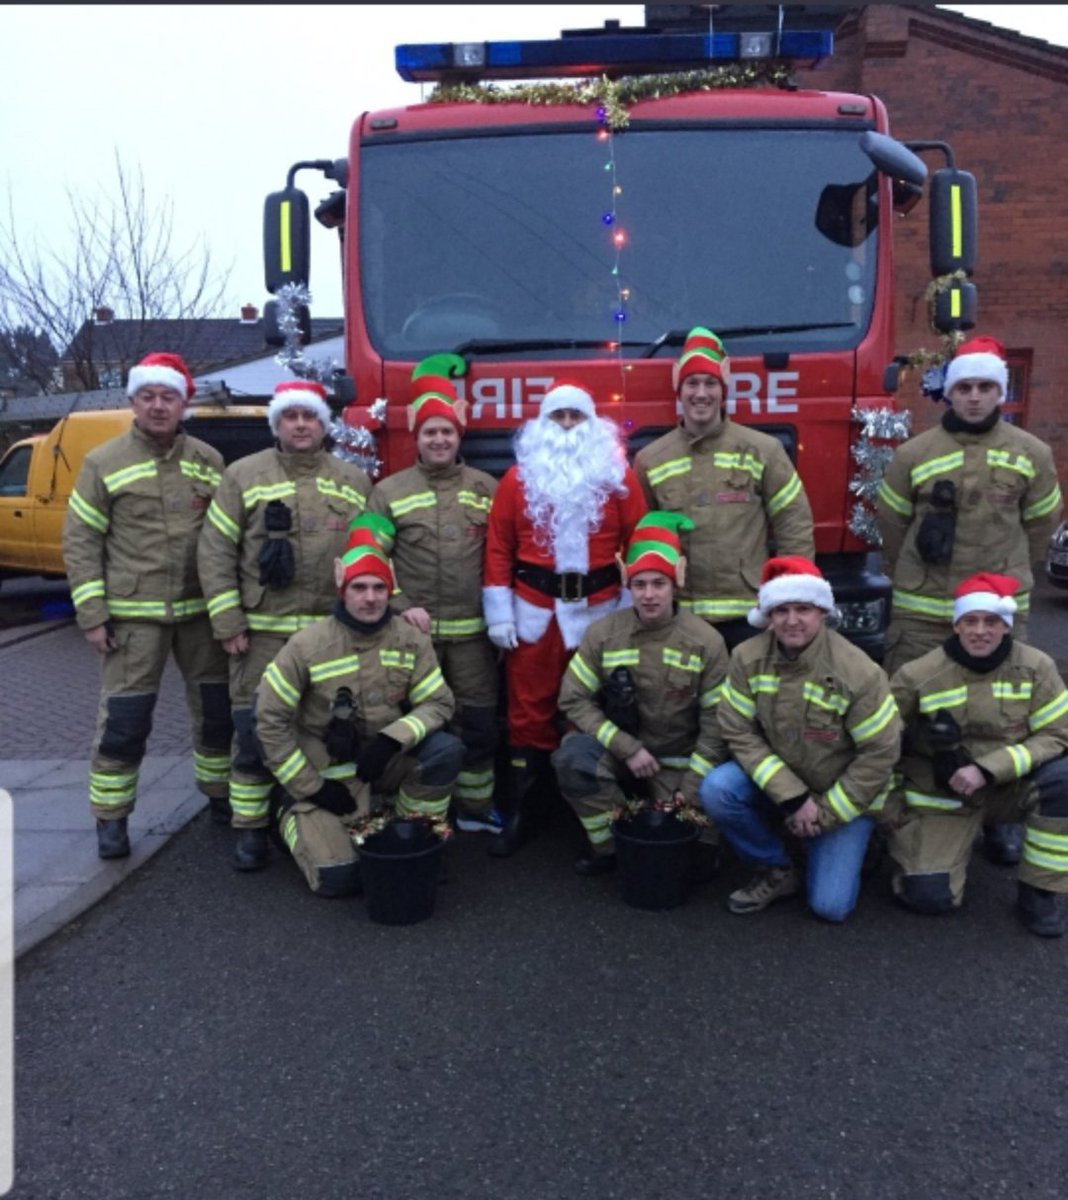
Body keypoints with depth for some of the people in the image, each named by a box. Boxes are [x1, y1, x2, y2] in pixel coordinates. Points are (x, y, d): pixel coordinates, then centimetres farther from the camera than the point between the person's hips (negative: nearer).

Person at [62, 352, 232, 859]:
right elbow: (79, 541, -2)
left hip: (202, 610, 3)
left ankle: (219, 794, 31)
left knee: (218, 709, 12)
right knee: (124, 721, 0)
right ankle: (111, 818, 17)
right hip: (133, 616, -3)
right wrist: (92, 615, -7)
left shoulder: (209, 460, 6)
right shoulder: (103, 463, -2)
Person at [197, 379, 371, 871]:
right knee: (254, 730, 1)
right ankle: (250, 827, 15)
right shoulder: (244, 475, 1)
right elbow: (215, 552, -1)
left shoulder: (354, 482, 9)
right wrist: (228, 623, -7)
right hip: (261, 633, -2)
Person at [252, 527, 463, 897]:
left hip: (386, 759, 3)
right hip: (328, 772, -2)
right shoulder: (308, 644, -14)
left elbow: (438, 703, -7)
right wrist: (311, 787, -8)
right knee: (338, 879, -15)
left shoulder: (410, 638, -7)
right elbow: (270, 719, -9)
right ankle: (296, 818, 19)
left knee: (446, 750, -26)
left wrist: (392, 738, -25)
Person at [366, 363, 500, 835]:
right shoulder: (389, 491, 3)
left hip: (472, 630, 1)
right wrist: (401, 606, -11)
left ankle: (475, 806, 23)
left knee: (478, 721, 6)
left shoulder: (486, 488, 8)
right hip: (413, 629, -1)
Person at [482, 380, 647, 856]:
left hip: (599, 611, 0)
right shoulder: (518, 478, 4)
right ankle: (518, 814, 15)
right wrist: (498, 614, -4)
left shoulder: (618, 475, 3)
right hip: (533, 611, 0)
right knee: (529, 713, 6)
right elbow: (498, 546, 2)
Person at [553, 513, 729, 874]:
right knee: (572, 758, -30)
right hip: (620, 749, 0)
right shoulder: (602, 633, -11)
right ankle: (610, 843, -7)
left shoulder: (706, 641, -13)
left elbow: (716, 721, -9)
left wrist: (691, 787, -11)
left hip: (678, 762, 0)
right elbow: (574, 700, -9)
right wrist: (627, 748, -18)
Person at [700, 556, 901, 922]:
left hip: (843, 797, -2)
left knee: (830, 906, -12)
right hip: (775, 784, 3)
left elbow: (880, 752, -16)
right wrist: (791, 797, -22)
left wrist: (826, 812, -14)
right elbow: (739, 733, -14)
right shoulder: (747, 659, -15)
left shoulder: (858, 672, -23)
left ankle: (847, 845, 23)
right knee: (717, 789, -27)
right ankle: (776, 872, 0)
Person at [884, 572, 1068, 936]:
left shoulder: (1035, 667, -11)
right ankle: (908, 840, 19)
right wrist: (892, 809, -6)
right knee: (929, 896, -17)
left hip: (1008, 786, 2)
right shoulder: (918, 675, -15)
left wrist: (988, 769, -24)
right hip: (941, 795, -2)